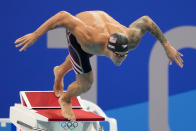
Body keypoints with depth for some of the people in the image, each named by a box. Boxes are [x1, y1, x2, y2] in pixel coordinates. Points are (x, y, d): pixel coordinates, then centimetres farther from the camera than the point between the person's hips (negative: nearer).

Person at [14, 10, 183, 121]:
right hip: (77, 28, -5)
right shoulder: (93, 40, -51)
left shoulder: (131, 39, -41)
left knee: (78, 60, 35)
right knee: (86, 82, -4)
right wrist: (35, 35, -44)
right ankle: (65, 99, 32)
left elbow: (146, 21, -20)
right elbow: (64, 16, -45)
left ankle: (61, 70, 71)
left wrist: (167, 45, -17)